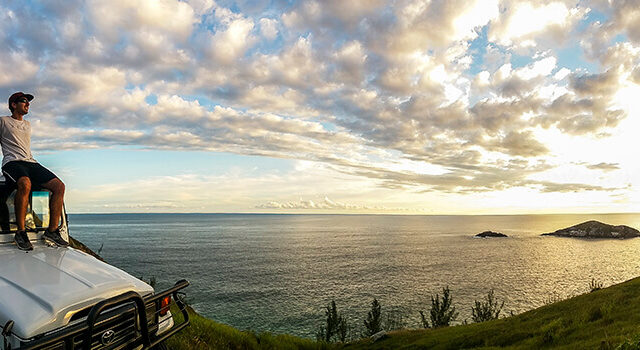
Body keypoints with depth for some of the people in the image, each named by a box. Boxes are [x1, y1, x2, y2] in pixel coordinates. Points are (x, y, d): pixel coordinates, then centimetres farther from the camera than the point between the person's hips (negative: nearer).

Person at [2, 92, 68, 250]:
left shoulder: (28, 125, 29)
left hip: (31, 162, 6)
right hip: (12, 162, -6)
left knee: (59, 186, -19)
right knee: (25, 183, -40)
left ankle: (52, 230, -18)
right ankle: (21, 232, -32)